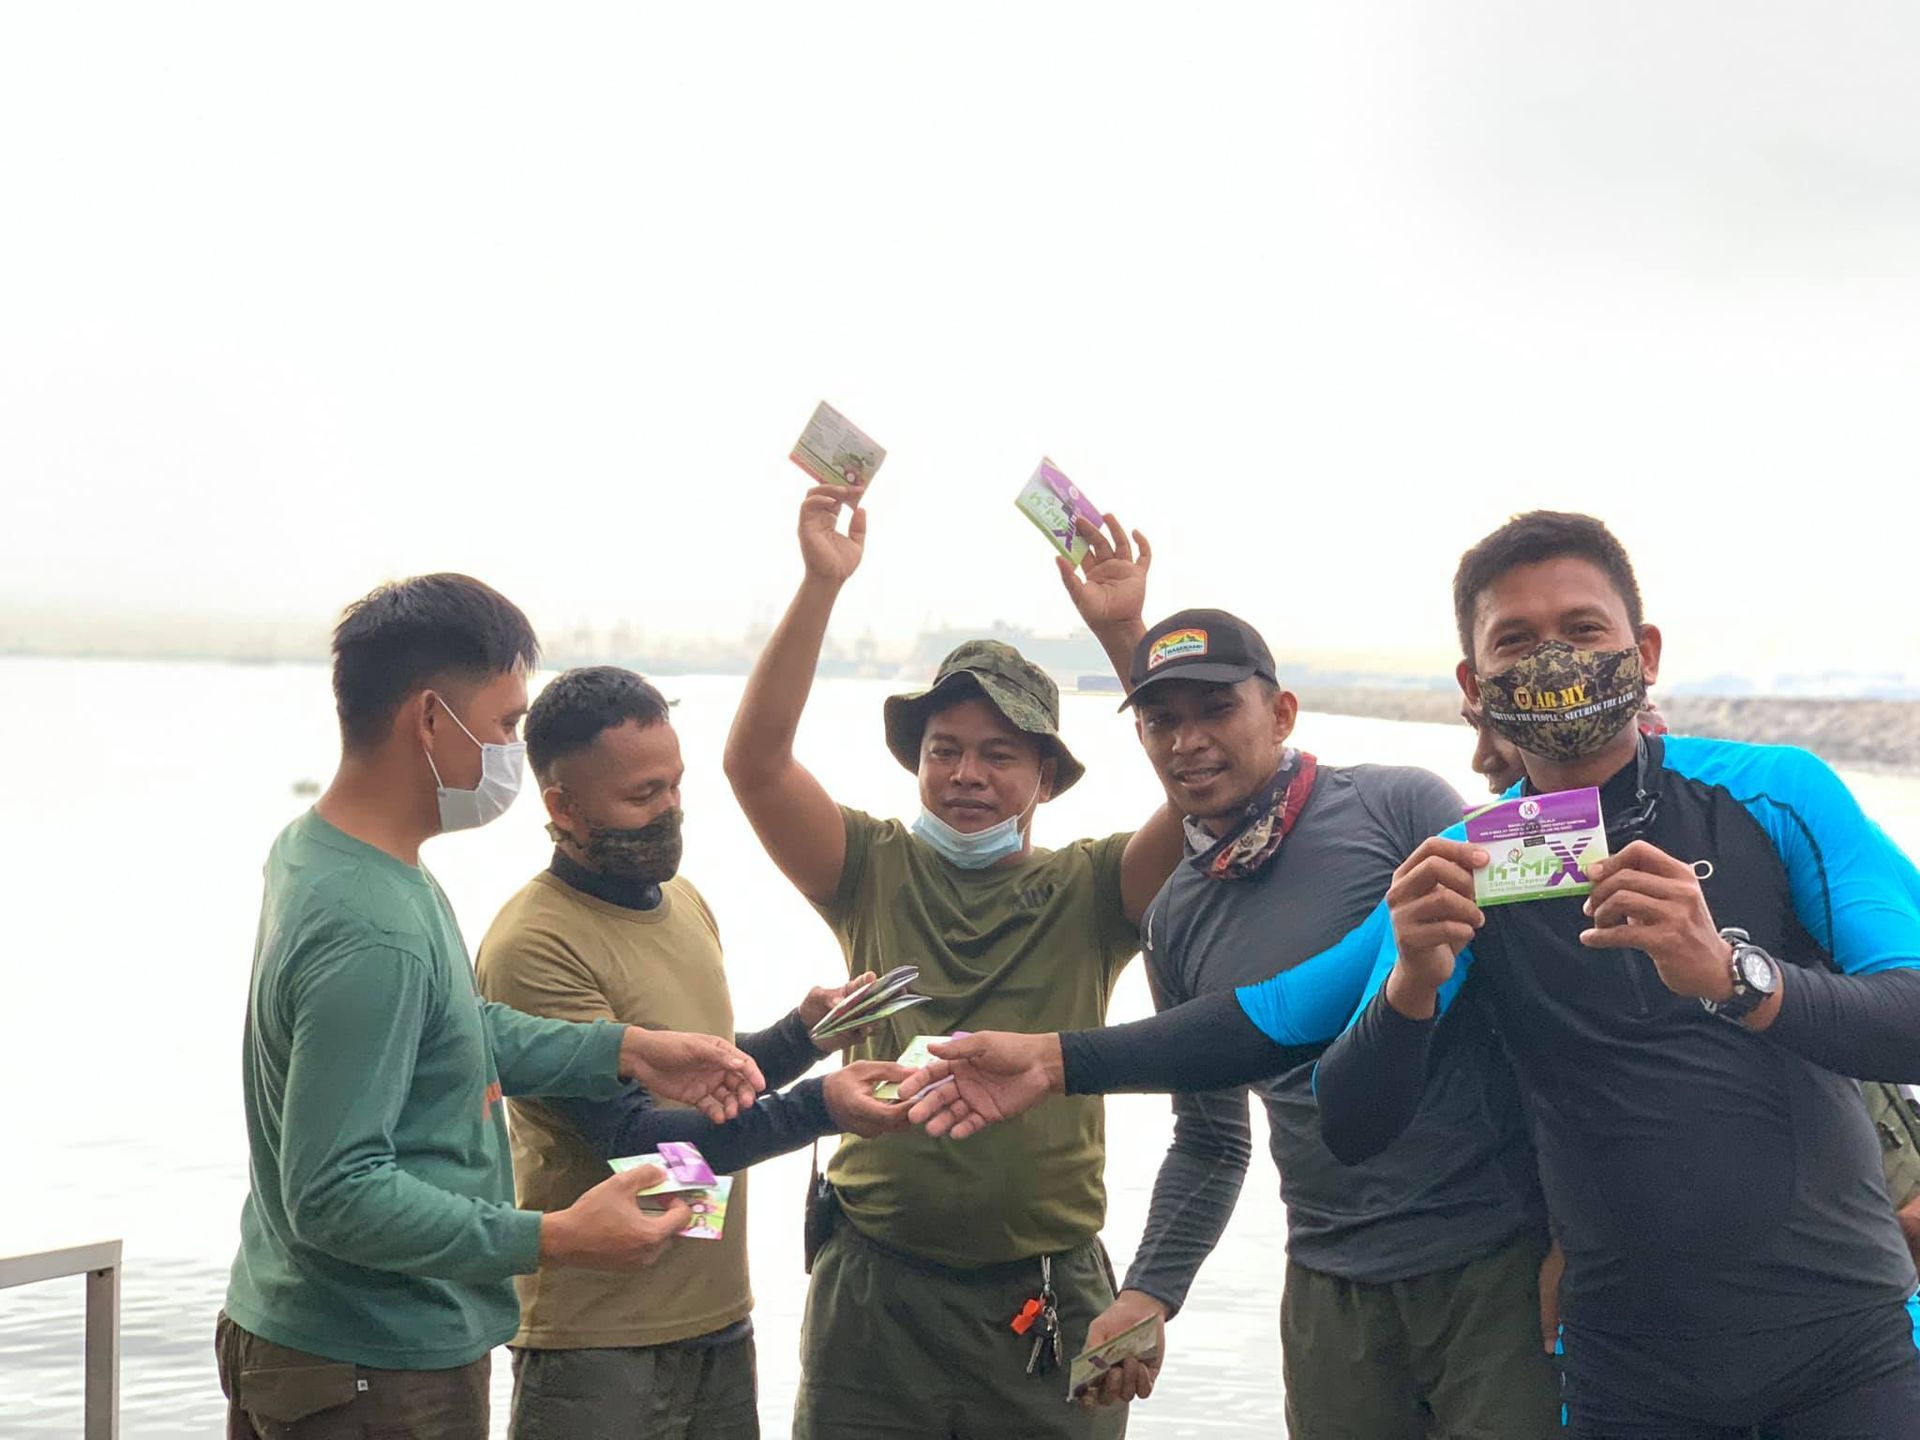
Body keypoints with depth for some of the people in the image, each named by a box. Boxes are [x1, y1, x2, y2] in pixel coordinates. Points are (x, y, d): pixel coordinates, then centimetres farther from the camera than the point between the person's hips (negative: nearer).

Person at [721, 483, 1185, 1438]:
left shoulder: (1087, 893, 1)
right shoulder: (875, 873, 3)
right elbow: (754, 761, -10)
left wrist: (1121, 632, -24)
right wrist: (822, 585, -18)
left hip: (1048, 1301, 0)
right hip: (874, 1296, 0)